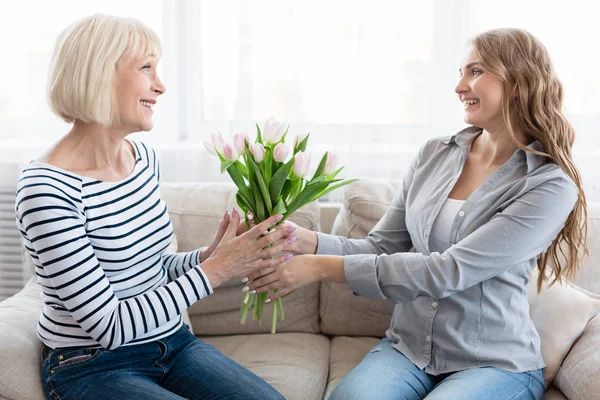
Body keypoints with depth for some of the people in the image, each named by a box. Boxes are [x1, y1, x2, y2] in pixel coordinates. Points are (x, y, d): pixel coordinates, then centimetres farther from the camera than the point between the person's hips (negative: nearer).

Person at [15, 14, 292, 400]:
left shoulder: (144, 156, 3)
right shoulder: (46, 189, -21)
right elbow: (109, 326, -21)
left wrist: (207, 256, -7)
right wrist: (215, 270, -21)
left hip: (170, 342, 7)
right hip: (94, 367, -7)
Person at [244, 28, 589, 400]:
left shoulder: (551, 187, -13)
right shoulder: (435, 154, 3)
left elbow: (448, 272, -23)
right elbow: (382, 247, 4)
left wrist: (322, 267, -26)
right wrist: (307, 241, -15)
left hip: (496, 364, -2)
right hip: (407, 349, 3)